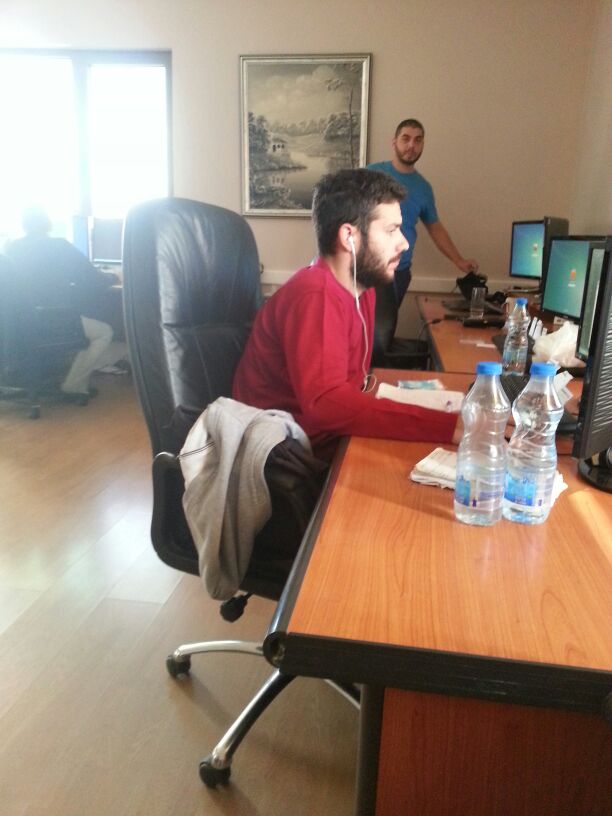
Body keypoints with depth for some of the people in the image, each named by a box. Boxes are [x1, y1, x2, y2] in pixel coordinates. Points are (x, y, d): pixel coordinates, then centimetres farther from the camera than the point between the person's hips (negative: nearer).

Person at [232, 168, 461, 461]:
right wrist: (450, 426, -38)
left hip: (328, 438, 7)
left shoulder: (360, 286, 4)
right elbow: (325, 402, -35)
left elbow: (349, 381, 5)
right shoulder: (315, 296, -23)